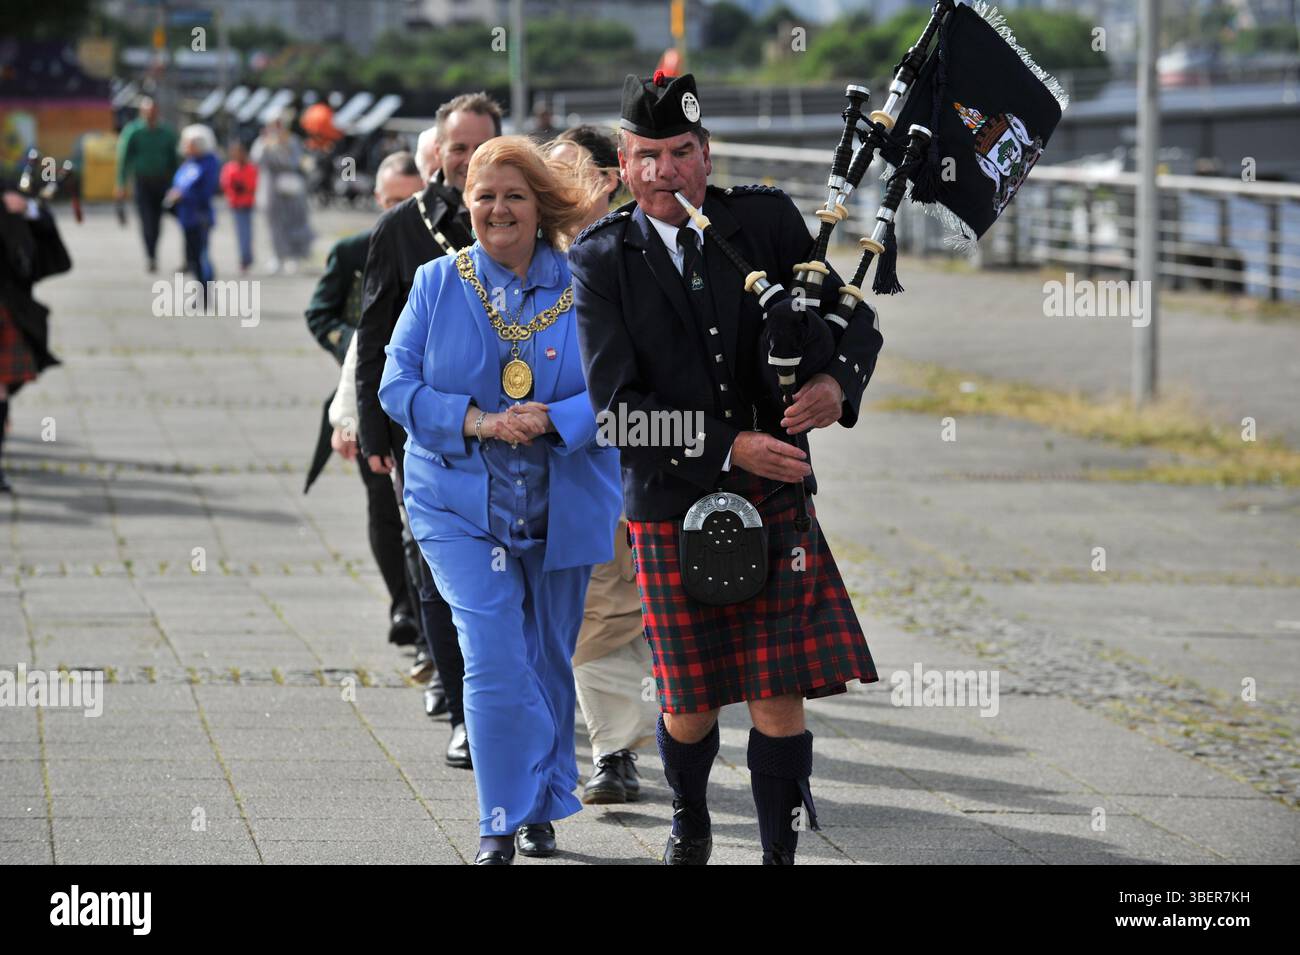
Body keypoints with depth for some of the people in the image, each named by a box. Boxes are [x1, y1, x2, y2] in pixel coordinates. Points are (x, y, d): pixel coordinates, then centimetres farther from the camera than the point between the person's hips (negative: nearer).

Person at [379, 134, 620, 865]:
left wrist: (553, 419, -22)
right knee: (495, 660, -14)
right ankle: (502, 824, -6)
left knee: (551, 660, 13)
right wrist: (475, 422, -17)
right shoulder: (438, 284, 1)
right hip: (461, 507, -1)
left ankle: (544, 810, 31)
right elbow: (399, 386, -1)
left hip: (563, 509, 1)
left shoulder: (584, 289, -2)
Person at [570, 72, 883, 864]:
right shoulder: (601, 262, -4)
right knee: (689, 706, 8)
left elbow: (853, 318, 6)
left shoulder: (766, 220, 1)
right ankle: (690, 824, 38)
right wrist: (728, 448, -19)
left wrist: (837, 384, -17)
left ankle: (780, 854, 5)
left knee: (779, 697, -6)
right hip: (670, 508, -1)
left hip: (774, 500, 1)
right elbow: (618, 407, -11)